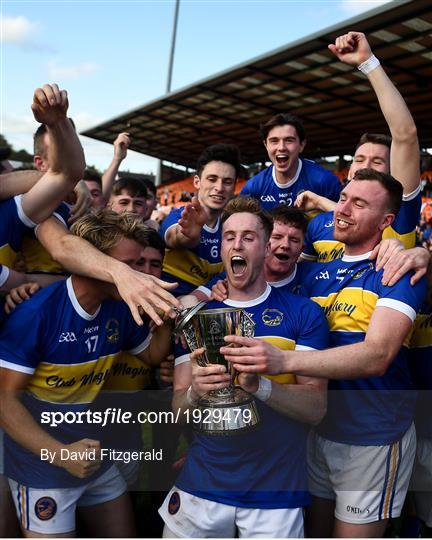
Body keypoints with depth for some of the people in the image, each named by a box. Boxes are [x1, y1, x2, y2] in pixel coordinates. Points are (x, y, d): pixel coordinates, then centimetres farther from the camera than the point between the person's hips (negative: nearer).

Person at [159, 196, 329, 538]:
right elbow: (178, 409, 0)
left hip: (277, 493, -2)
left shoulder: (303, 313, -6)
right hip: (201, 487, 2)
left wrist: (259, 385, -28)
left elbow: (316, 407, -11)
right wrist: (195, 392, -23)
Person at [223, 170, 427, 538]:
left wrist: (283, 361, -40)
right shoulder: (318, 273, 7)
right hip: (319, 428, 6)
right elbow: (296, 338, 10)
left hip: (374, 438, -5)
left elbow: (378, 355, -27)